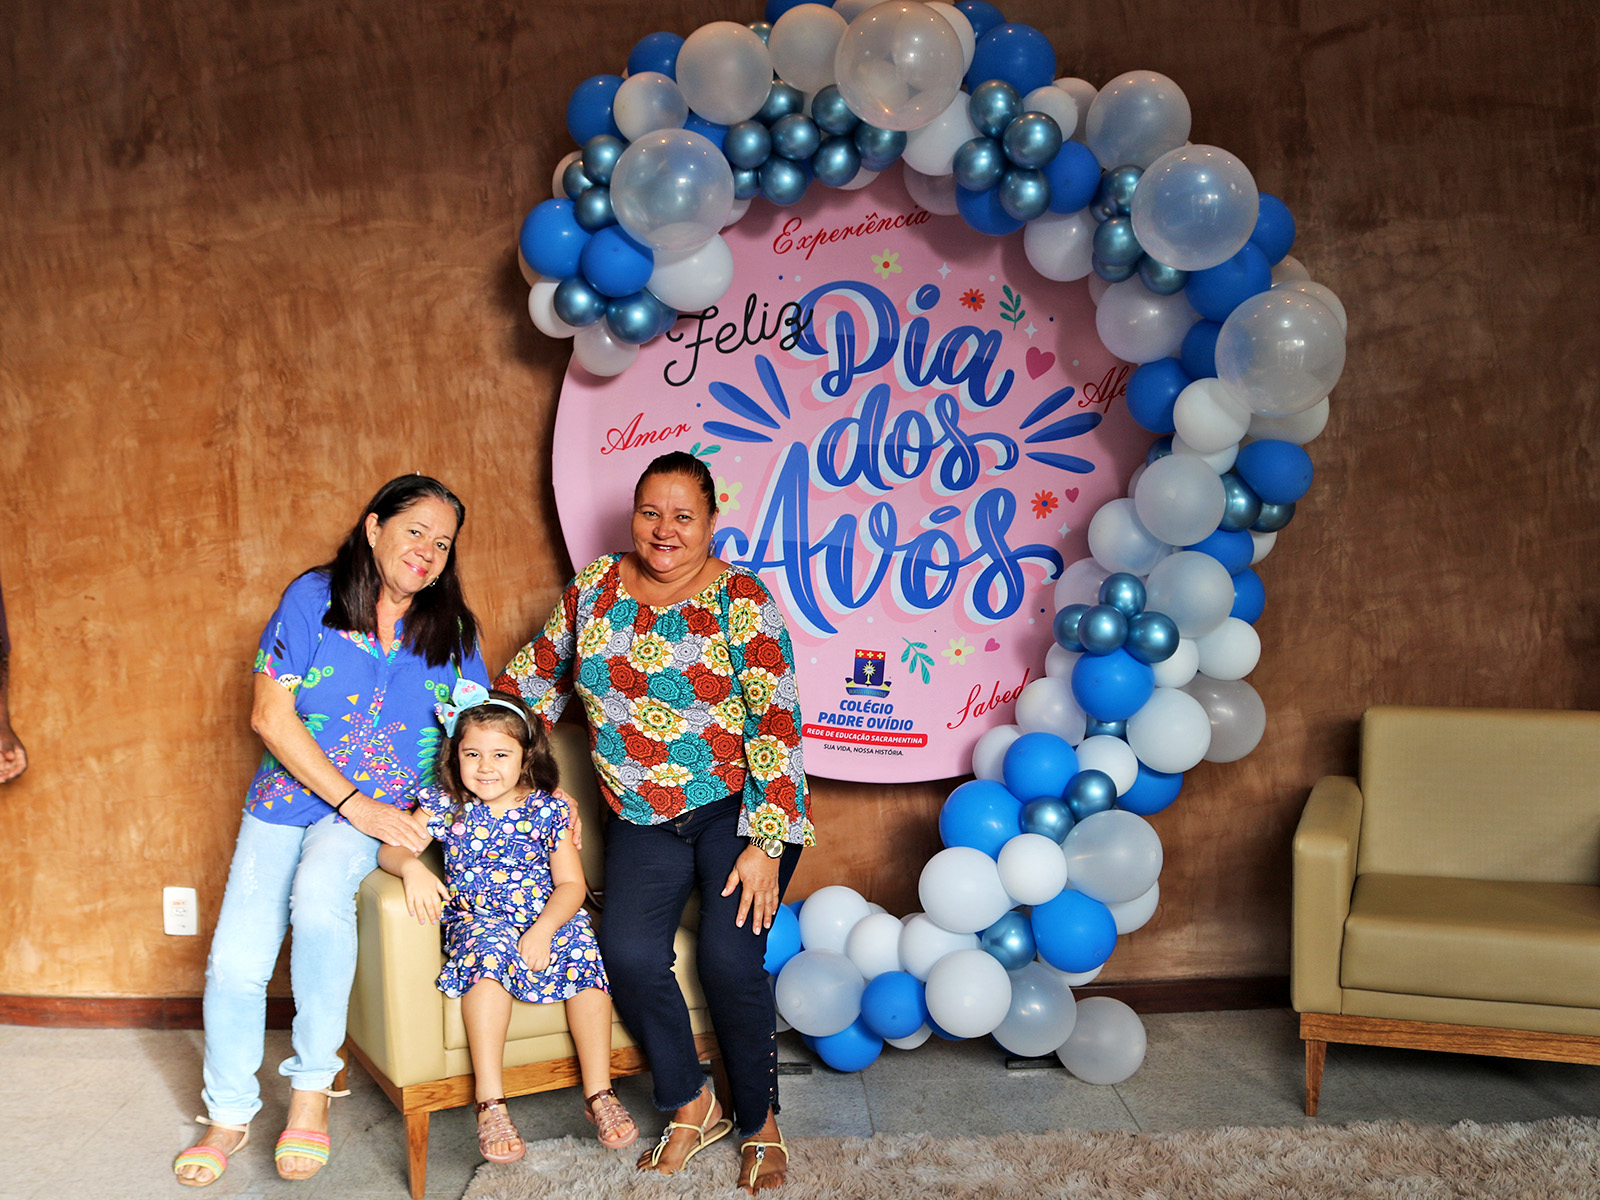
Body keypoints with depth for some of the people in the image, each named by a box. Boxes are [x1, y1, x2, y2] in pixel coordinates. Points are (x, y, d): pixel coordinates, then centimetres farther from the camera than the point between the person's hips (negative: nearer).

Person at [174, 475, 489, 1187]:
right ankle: (228, 1116, 15)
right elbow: (271, 716, -10)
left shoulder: (452, 630, 1)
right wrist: (355, 803, -15)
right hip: (287, 798, 1)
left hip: (382, 810, 0)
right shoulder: (313, 597, -7)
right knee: (236, 960, -12)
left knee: (318, 892, -33)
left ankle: (312, 1088, -17)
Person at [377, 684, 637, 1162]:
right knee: (490, 950, -36)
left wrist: (543, 929, -19)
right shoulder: (445, 806, 5)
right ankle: (490, 1101, -35)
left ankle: (599, 1092, -22)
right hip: (476, 918, -1)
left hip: (546, 915, 1)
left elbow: (571, 884, -1)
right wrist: (412, 867, -26)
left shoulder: (547, 809, 2)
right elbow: (390, 849, -1)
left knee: (583, 951, -29)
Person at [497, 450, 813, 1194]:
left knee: (729, 959, -17)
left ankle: (760, 1123, 8)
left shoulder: (738, 599, -10)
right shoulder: (595, 588, 3)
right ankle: (691, 1107, 7)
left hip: (735, 805, -3)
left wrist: (765, 845, -17)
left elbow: (777, 721, -13)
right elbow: (540, 674, 18)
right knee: (629, 952, -17)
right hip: (641, 819, 4)